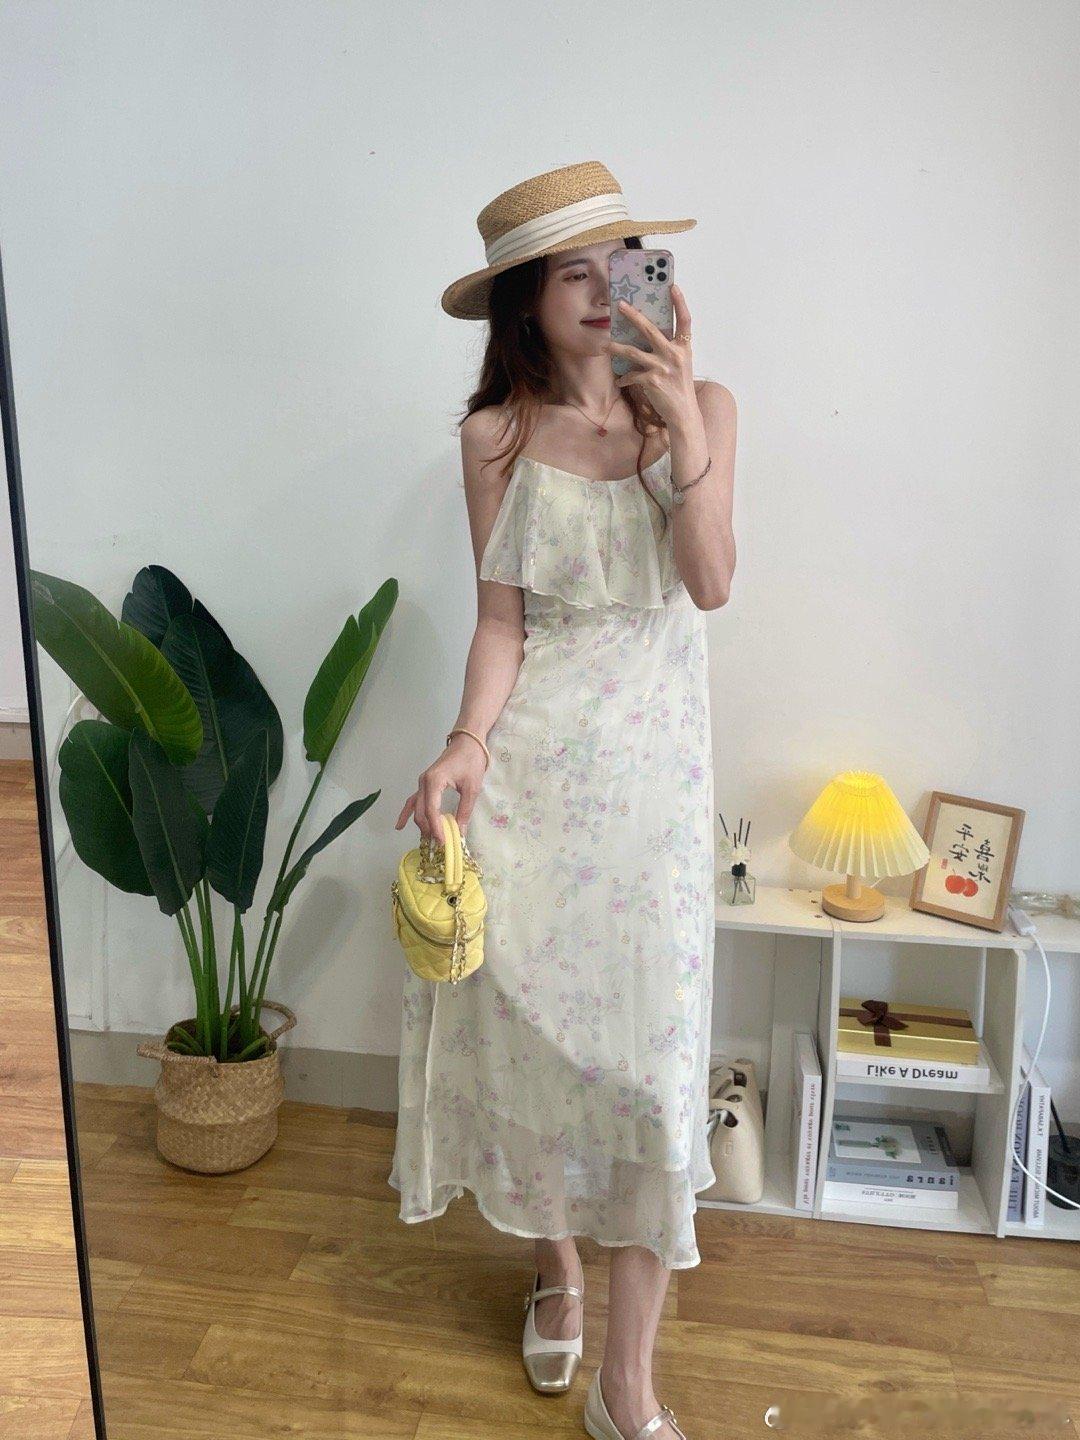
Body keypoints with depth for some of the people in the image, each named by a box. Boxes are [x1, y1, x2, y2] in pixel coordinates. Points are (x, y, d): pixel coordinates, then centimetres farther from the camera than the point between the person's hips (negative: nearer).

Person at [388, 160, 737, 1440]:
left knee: (647, 1040, -1)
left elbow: (711, 585, -10)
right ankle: (556, 1272, 37)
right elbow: (500, 616, -2)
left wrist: (686, 431, -20)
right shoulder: (496, 433, 2)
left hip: (650, 756, 0)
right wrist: (466, 743, -17)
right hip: (529, 748, 1)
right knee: (526, 1016, 8)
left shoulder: (698, 406, 1)